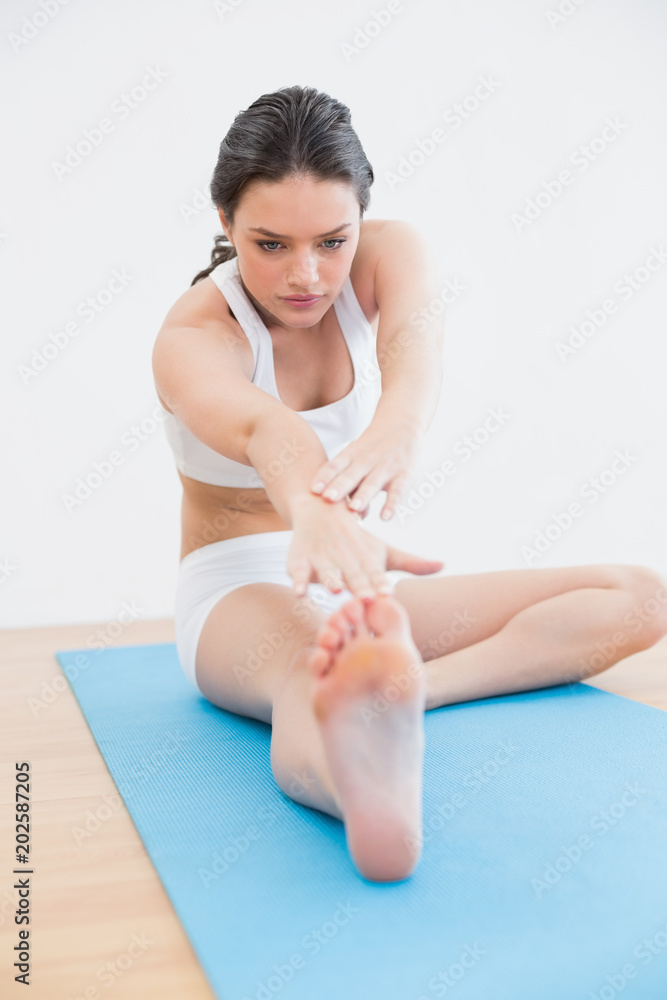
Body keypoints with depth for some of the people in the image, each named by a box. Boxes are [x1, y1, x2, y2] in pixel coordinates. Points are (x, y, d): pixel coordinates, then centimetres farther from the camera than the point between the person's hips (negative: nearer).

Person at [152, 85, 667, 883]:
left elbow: (413, 341, -32)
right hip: (241, 592, -4)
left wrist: (397, 427, -57)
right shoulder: (191, 338, -17)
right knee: (308, 665, -43)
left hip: (354, 589, 5)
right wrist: (316, 511, -67)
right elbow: (259, 427, -43)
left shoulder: (390, 254, -6)